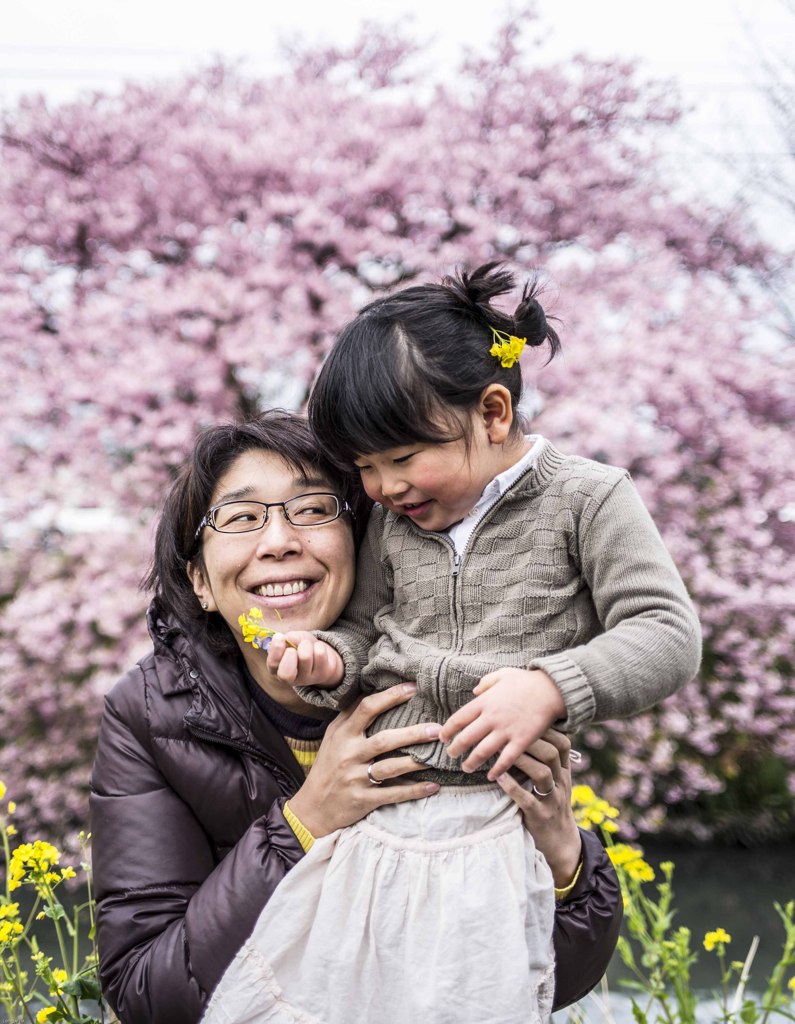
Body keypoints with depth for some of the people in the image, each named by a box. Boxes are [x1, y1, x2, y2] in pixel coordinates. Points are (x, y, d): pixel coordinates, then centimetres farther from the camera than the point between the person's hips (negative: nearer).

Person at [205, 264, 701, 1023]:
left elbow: (669, 634, -10)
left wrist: (550, 687, -24)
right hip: (374, 810, 5)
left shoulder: (586, 499, -5)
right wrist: (331, 659, -3)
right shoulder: (392, 519, 9)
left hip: (491, 813, -4)